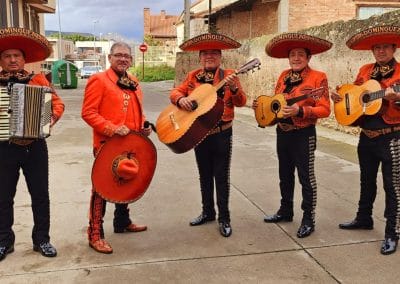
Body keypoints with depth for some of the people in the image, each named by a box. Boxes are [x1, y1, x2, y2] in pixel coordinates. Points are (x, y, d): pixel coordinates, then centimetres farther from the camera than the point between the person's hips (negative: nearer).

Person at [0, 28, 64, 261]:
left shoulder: (38, 80, 3)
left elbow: (57, 103, 6)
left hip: (35, 146, 0)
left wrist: (52, 117, -14)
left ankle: (42, 239, 21)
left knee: (40, 194, 7)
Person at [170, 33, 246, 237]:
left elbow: (241, 102, -12)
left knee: (221, 176, 2)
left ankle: (224, 218, 12)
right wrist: (181, 99, -17)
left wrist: (234, 88, -32)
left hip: (222, 134, -4)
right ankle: (208, 212, 31)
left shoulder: (228, 76, -5)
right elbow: (175, 92, 6)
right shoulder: (193, 76, 5)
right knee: (205, 175, 16)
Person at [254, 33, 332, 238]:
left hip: (303, 135, -6)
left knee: (306, 177, 1)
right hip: (282, 132, 7)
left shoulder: (318, 77, -11)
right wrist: (262, 105, -2)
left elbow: (325, 109, -16)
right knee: (285, 175, 18)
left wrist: (300, 110, -28)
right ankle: (286, 211, 33)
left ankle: (308, 219, 14)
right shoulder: (284, 76, 8)